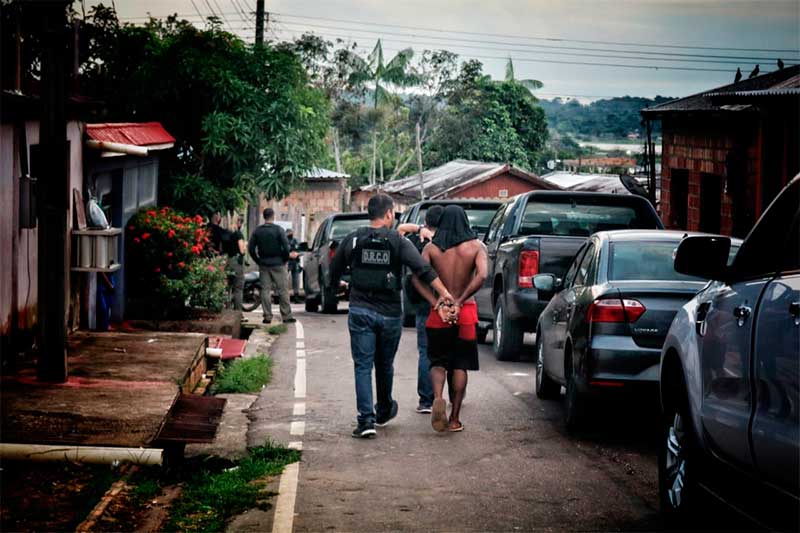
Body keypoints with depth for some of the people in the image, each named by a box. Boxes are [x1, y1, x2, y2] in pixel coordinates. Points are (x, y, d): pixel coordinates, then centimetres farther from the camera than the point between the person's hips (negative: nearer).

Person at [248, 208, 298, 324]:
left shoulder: (257, 231, 2)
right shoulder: (278, 230, -8)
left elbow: (251, 248, 2)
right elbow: (286, 246, -12)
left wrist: (258, 260, 12)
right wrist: (286, 257, 5)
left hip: (263, 264, 3)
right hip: (278, 264, -3)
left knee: (265, 290, 6)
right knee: (282, 290, 2)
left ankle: (267, 316, 3)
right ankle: (286, 316, 3)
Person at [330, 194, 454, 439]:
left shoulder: (352, 240, 1)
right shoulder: (398, 241, -4)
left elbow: (333, 273, 10)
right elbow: (423, 269, -15)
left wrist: (339, 286, 31)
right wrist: (443, 292, -16)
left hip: (360, 311, 0)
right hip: (390, 313, 0)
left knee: (363, 366, 1)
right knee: (385, 365, 18)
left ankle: (366, 419, -11)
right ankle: (384, 412, 36)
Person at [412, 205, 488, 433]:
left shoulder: (431, 248, -1)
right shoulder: (476, 247, -3)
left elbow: (417, 278, -12)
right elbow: (481, 276, -18)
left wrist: (437, 305, -13)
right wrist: (459, 302, -15)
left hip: (439, 313, 0)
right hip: (466, 312, 0)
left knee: (438, 362, 12)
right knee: (460, 365, 10)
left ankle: (438, 397, -17)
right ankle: (454, 418, 9)